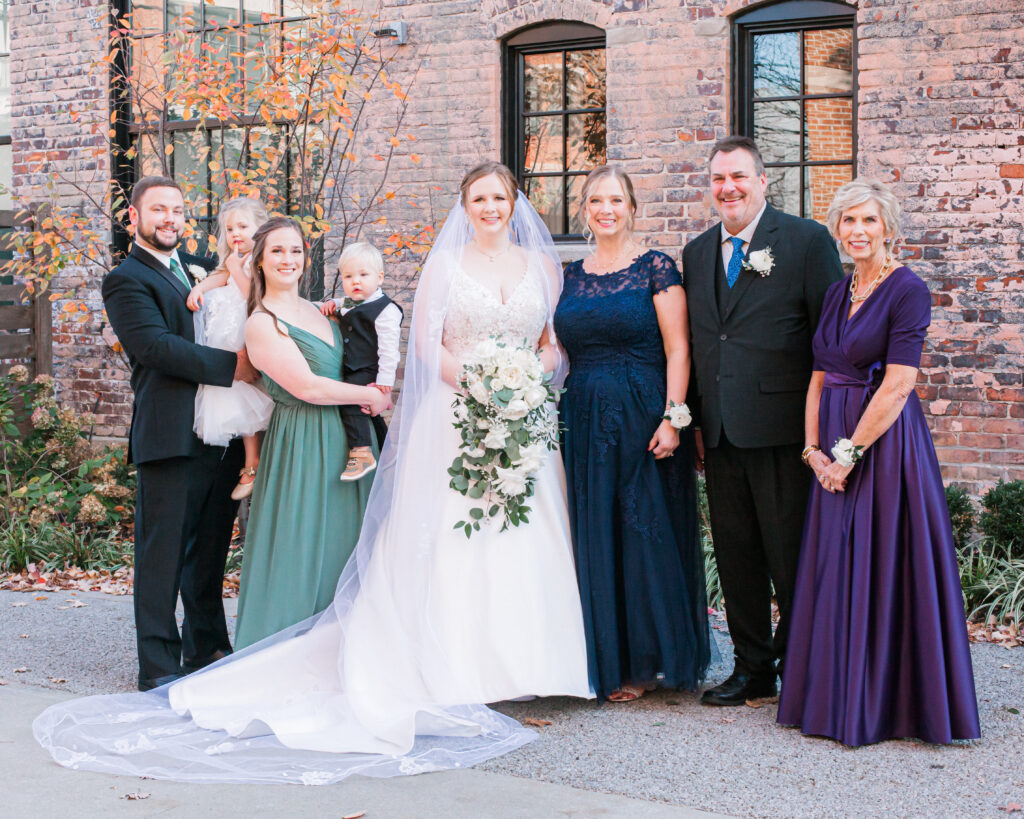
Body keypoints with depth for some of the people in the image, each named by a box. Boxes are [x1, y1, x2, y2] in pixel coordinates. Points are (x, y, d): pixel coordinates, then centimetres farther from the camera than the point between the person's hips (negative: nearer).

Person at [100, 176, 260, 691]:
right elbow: (156, 345, -16)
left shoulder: (201, 267, 20)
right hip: (170, 437, -7)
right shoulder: (125, 280, -2)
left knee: (210, 551, 15)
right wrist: (232, 366, -21)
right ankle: (158, 665, 5)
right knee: (164, 553, -2)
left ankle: (207, 648, 27)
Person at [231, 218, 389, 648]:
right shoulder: (262, 323, -11)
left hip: (344, 442, 8)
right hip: (303, 445, -8)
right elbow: (308, 387, -18)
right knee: (300, 551, -2)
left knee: (340, 544, 11)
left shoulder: (316, 310, 12)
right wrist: (369, 396, -8)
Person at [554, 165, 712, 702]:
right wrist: (556, 417, 8)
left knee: (645, 533, 0)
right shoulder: (571, 275, 12)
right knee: (595, 538, 7)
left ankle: (647, 660, 12)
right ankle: (607, 659, 17)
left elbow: (677, 350, -8)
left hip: (642, 416, -5)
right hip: (584, 418, 5)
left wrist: (672, 418, -16)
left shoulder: (655, 268, -3)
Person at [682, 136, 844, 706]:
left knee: (792, 557, 2)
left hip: (783, 428, -5)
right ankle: (753, 668, 24)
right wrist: (695, 421, 13)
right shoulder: (697, 252, 14)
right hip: (720, 433, 6)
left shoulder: (808, 241, -4)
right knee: (736, 554, 12)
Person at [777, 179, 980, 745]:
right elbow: (820, 377, 12)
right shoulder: (837, 293, 12)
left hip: (883, 442, -7)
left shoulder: (908, 291, -10)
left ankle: (887, 703, 10)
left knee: (884, 567, -2)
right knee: (836, 568, 10)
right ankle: (838, 698, 21)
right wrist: (813, 447, -1)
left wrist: (850, 453, -16)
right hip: (836, 451, 7)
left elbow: (898, 386, -16)